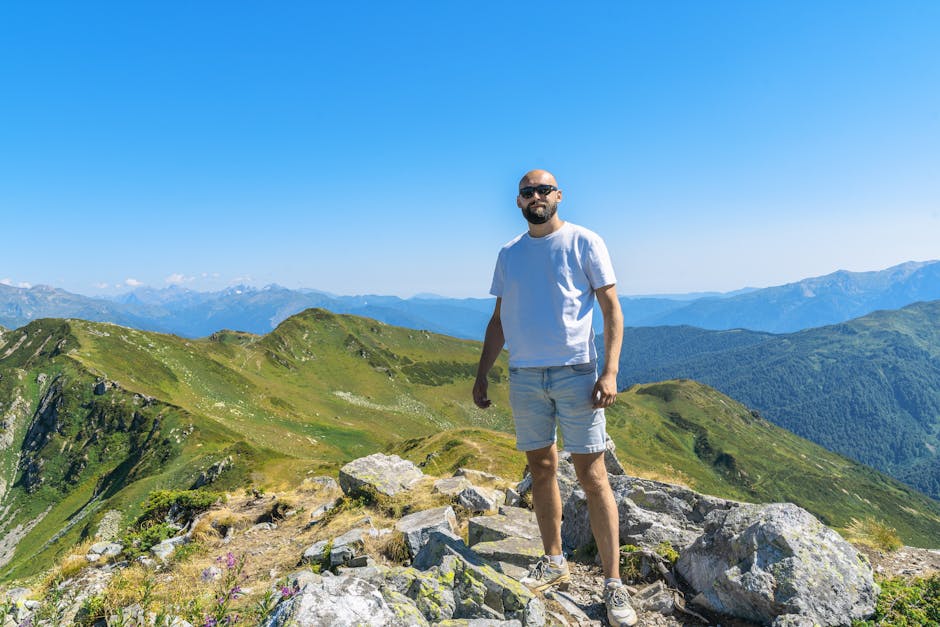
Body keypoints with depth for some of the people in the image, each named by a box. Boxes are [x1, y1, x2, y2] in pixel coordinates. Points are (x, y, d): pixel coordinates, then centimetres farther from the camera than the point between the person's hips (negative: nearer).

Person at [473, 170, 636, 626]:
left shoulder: (584, 242, 0)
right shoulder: (508, 254, 12)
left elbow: (611, 309, -3)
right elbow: (499, 319, 16)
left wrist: (610, 371, -13)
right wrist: (482, 374, 10)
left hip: (575, 372, -4)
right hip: (523, 377, 4)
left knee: (592, 476, -2)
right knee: (541, 469, 11)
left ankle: (613, 584, 10)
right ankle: (554, 563, 27)